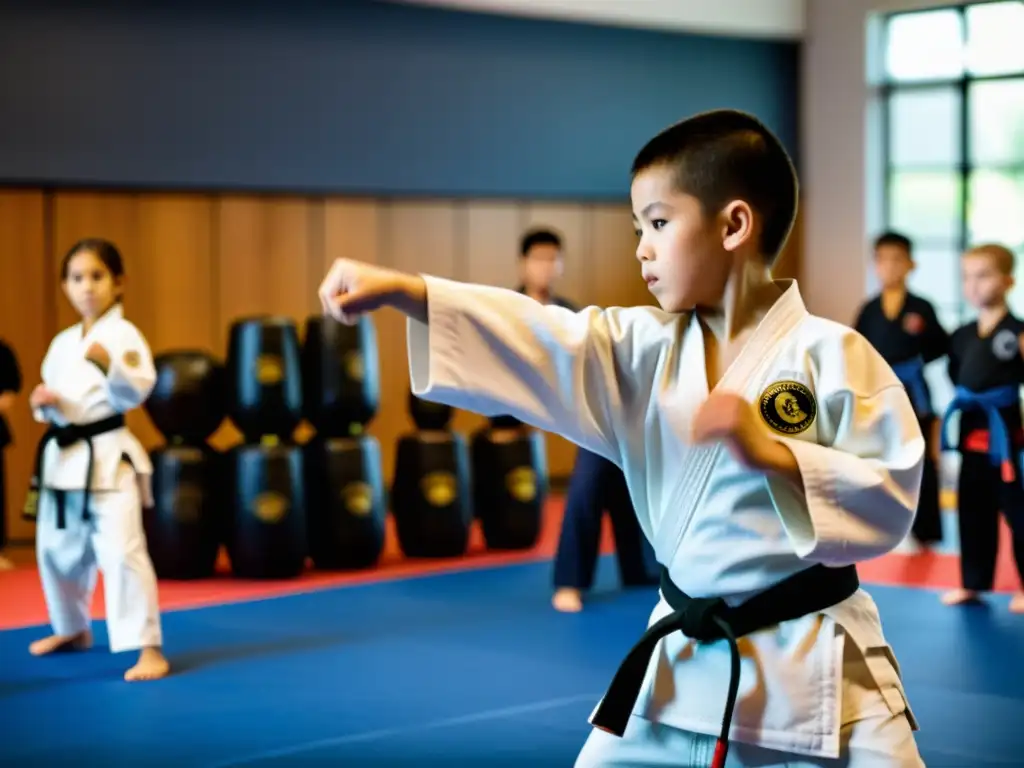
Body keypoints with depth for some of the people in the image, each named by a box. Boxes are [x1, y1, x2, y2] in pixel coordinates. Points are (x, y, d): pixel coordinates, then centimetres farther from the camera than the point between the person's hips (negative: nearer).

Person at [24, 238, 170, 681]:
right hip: (62, 455, 8)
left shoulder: (123, 334, -9)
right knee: (55, 549, 18)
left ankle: (149, 648, -13)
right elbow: (51, 392, 18)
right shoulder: (62, 343, 12)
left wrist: (110, 365, -36)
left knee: (122, 550, -17)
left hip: (108, 457, -8)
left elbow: (136, 393, -20)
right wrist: (43, 403, -4)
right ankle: (73, 629, 41)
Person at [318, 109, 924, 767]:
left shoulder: (830, 355, -13)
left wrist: (773, 454, -29)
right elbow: (548, 343, -13)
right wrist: (403, 292, -24)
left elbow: (890, 501, -16)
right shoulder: (646, 347, 1)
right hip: (685, 659, 5)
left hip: (811, 671, -5)